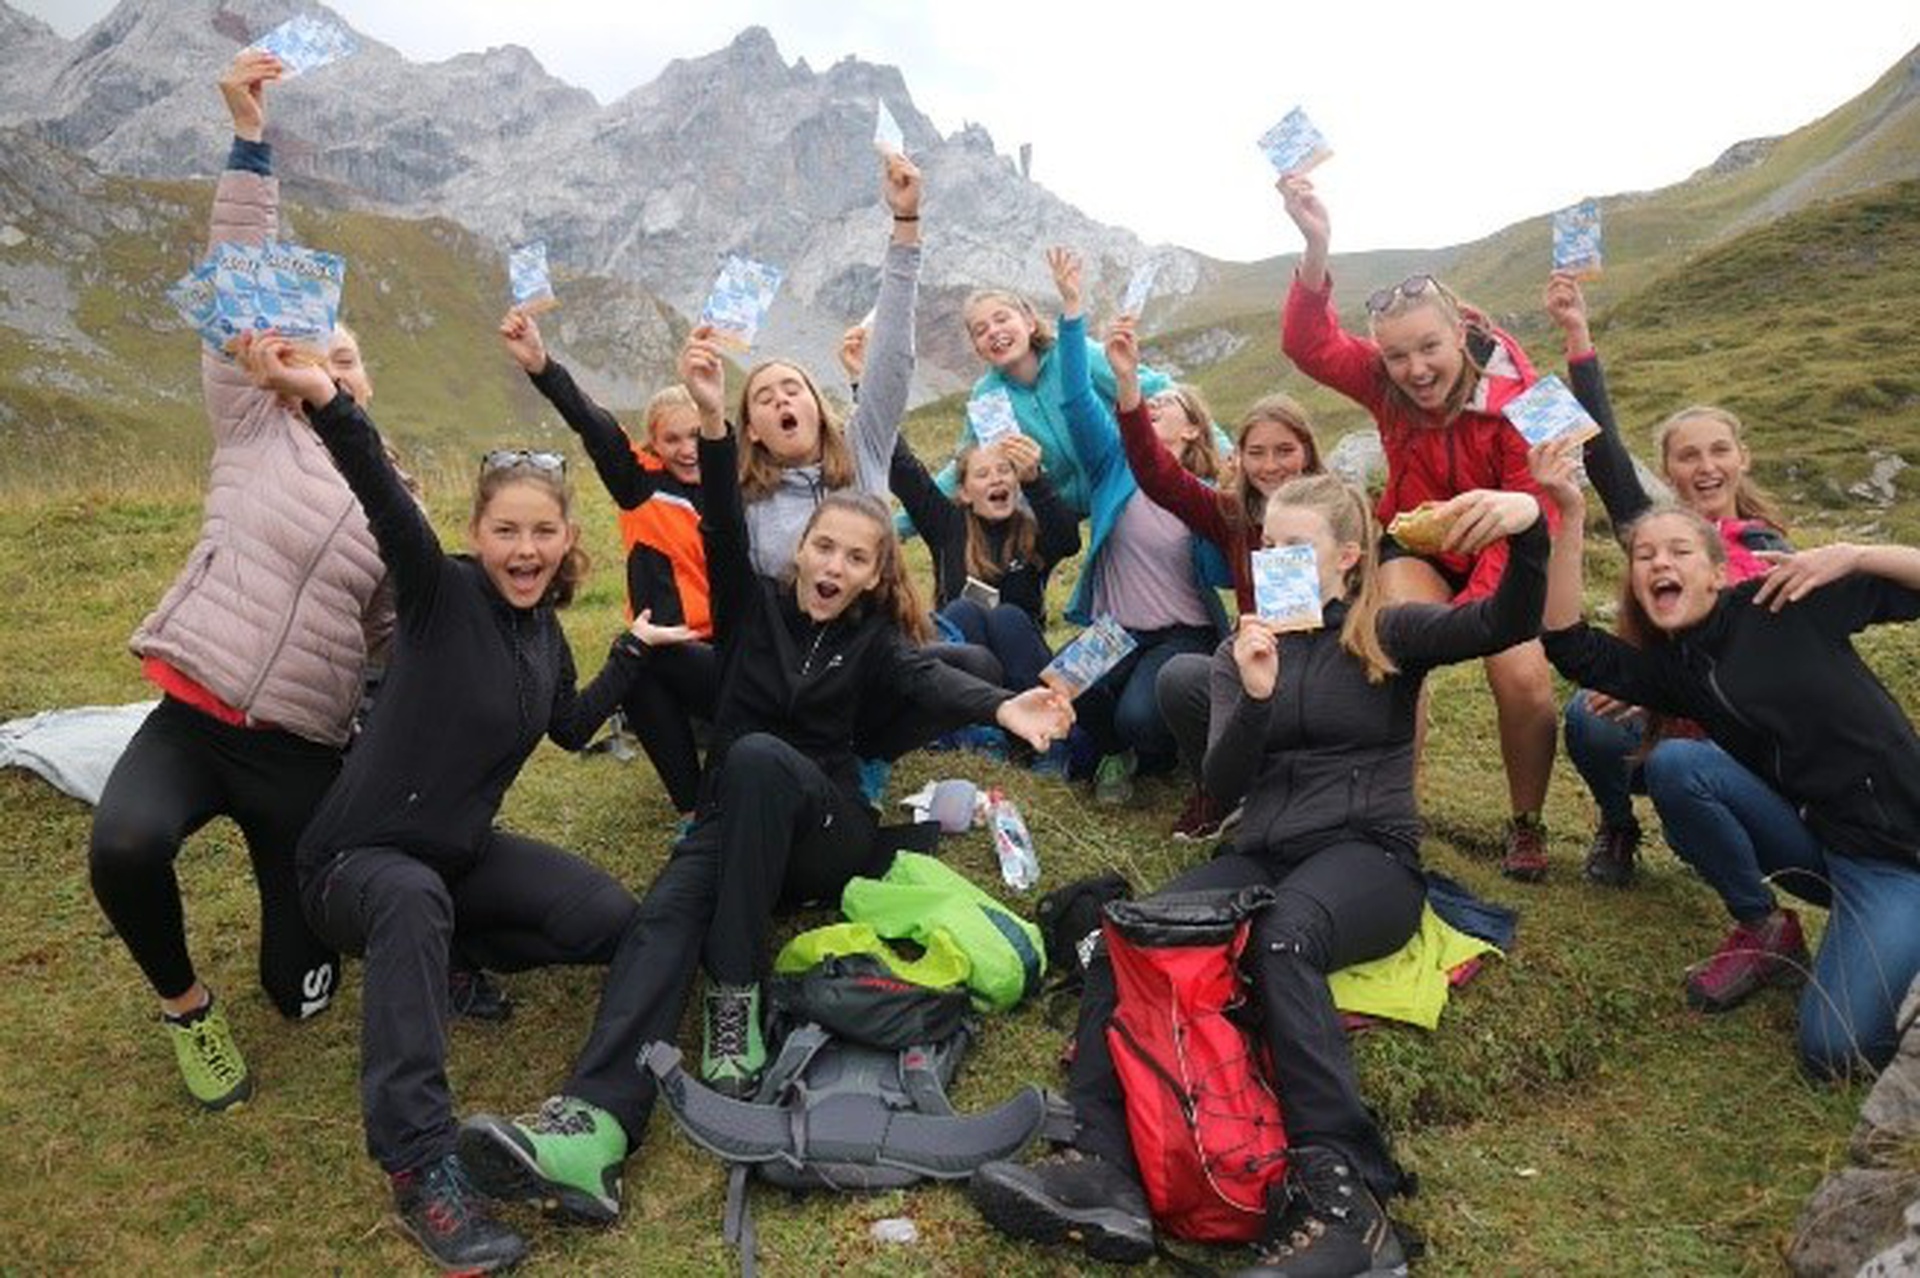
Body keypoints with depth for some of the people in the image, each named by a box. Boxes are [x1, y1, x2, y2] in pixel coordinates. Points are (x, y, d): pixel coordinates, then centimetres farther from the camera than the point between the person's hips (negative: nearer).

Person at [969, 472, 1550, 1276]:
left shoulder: (1389, 635, 8)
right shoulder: (1244, 651, 18)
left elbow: (1508, 625, -10)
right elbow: (1223, 785, 5)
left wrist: (1530, 527, -29)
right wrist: (1255, 697, -13)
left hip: (1370, 855, -4)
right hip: (1263, 856, 4)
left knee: (1283, 935, -38)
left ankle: (1342, 1197, -41)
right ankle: (1102, 1166, -39)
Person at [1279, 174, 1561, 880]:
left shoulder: (1516, 396, -23)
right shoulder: (1384, 383, -15)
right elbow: (1310, 345, -31)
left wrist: (1476, 606, -31)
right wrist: (1316, 247, -44)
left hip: (1503, 559, -1)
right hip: (1419, 549, 1)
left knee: (1525, 679, -21)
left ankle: (1525, 824, 6)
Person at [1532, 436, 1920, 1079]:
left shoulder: (1786, 603, -6)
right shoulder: (1666, 668, 3)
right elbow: (1568, 644, -16)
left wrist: (1850, 555, -19)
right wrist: (1570, 514, -22)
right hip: (1813, 840, 4)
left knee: (1835, 1051, -19)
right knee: (1676, 764, -22)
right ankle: (1765, 930, -2)